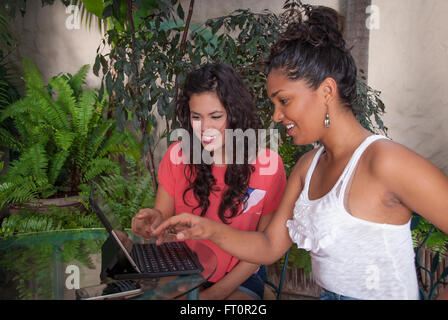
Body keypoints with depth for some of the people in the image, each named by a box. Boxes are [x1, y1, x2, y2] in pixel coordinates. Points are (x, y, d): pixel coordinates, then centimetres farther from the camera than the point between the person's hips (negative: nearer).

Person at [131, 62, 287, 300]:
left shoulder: (267, 164, -10)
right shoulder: (178, 155, -5)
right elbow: (163, 216, 3)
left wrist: (216, 292, -10)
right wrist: (155, 221, -22)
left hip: (238, 280, -1)